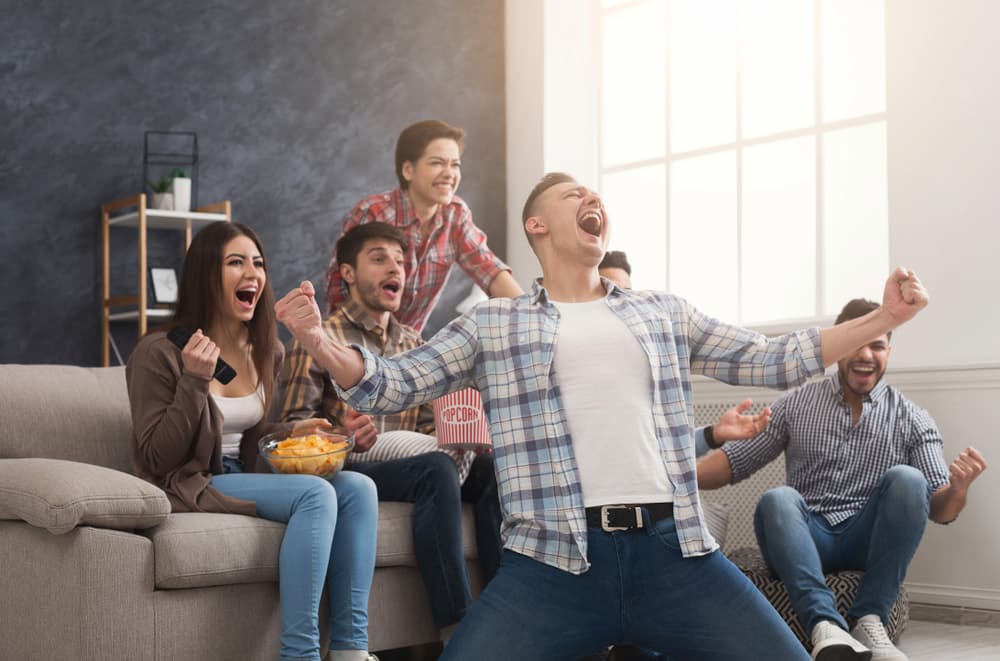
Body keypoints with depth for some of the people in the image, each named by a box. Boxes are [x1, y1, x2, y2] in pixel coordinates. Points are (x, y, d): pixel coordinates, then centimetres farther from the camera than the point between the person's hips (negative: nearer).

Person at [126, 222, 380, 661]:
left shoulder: (267, 352, 10)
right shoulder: (160, 352, -11)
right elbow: (157, 459, -13)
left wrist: (291, 432, 3)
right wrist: (194, 381, -22)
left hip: (245, 478, 7)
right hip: (190, 487, -7)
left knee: (358, 487, -18)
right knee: (315, 493, -29)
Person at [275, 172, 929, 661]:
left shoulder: (662, 312, 21)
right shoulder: (492, 324, 15)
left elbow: (770, 360, 20)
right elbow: (391, 385, 11)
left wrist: (885, 318, 13)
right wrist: (320, 340, -8)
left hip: (674, 550, 3)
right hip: (553, 561, -2)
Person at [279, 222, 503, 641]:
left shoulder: (414, 345, 21)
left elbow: (429, 424, 17)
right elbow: (295, 423, -6)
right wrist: (343, 434, -26)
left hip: (412, 462, 6)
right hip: (349, 467, -6)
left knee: (490, 468, -21)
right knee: (437, 468, -33)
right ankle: (456, 630, -38)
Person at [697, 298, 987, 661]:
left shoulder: (912, 419, 5)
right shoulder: (795, 405, 7)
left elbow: (938, 509, 0)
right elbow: (735, 461, 6)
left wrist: (958, 489, -24)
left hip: (868, 540, 0)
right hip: (807, 538, 0)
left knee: (906, 479, -26)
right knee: (777, 500, -31)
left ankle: (868, 618, -25)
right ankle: (826, 627, -49)